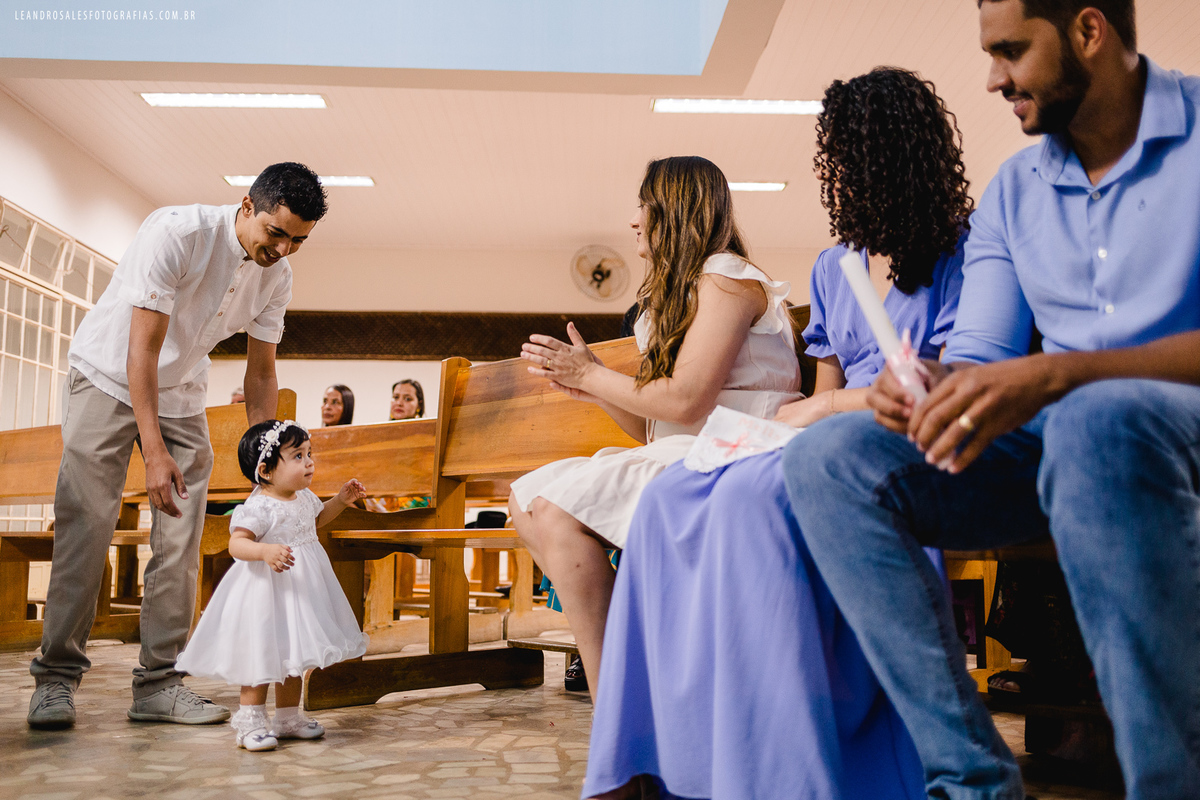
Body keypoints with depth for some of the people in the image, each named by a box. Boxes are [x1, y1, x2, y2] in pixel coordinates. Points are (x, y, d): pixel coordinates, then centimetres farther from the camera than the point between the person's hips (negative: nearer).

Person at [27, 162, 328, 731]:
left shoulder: (276, 277, -10)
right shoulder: (175, 232, -27)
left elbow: (261, 373, -1)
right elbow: (143, 348, -28)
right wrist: (154, 451, -33)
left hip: (181, 395, 5)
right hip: (108, 378, -5)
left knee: (181, 539, -2)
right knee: (86, 527, -9)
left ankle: (159, 682, 4)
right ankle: (56, 675, 2)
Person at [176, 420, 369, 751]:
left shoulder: (304, 498, 5)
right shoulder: (258, 508, -22)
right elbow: (236, 543, -28)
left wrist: (340, 501, 15)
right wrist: (265, 551, -45)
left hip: (300, 589, 9)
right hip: (267, 588, -9)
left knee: (293, 655, 18)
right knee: (263, 655, -2)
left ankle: (288, 717, 31)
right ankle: (250, 721, 12)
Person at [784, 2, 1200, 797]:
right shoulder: (1012, 191, 13)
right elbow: (976, 355, 9)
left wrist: (1054, 375, -31)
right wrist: (930, 394, -14)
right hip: (1056, 436, 6)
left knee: (1096, 422, -40)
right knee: (828, 458, -14)